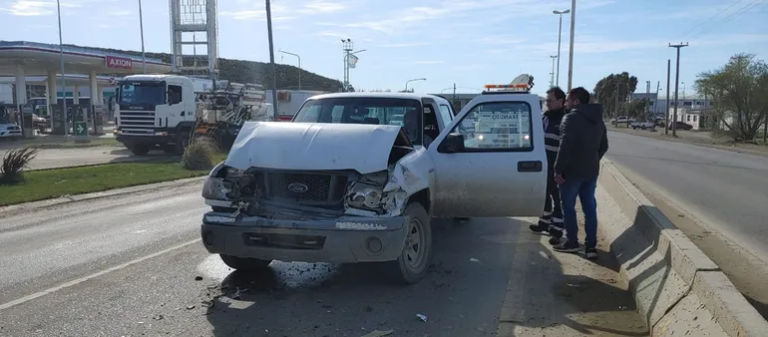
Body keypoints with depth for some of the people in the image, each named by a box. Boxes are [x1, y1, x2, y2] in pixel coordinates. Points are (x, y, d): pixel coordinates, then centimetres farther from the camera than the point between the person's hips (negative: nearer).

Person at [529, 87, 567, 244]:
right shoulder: (545, 117, 11)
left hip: (557, 167, -7)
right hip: (543, 165, 8)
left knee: (558, 198, 0)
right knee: (544, 195, 18)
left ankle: (557, 229, 6)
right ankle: (544, 222, 32)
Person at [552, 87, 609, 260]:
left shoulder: (571, 118, -13)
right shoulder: (598, 120, 14)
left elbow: (565, 146, -21)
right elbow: (603, 146, 21)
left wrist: (558, 169, -17)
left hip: (573, 170, -7)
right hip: (591, 171, 7)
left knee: (568, 206, 6)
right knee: (590, 208, 8)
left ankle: (572, 242, 12)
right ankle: (591, 246, 7)